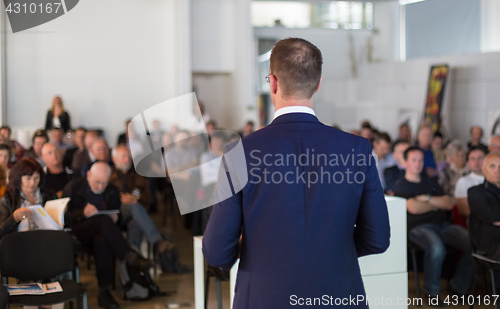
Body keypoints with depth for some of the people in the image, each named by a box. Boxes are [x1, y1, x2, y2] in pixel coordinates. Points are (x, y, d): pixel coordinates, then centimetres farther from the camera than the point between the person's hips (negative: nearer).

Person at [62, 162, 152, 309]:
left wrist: (115, 218, -6)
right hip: (77, 233, -2)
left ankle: (104, 293, -35)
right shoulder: (73, 188, 1)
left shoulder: (113, 191, 12)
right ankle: (130, 257, -38)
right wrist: (83, 213, -22)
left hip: (100, 232, 2)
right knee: (103, 220, -35)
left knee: (102, 241, -38)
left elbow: (116, 213, 20)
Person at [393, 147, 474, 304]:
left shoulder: (431, 182, 26)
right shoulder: (401, 186, 9)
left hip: (443, 224, 5)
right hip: (419, 227, -5)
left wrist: (427, 198, 0)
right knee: (436, 248, -38)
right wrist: (439, 203, 6)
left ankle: (457, 287, -5)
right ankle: (432, 292, -16)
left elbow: (450, 204, 14)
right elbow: (414, 208, -9)